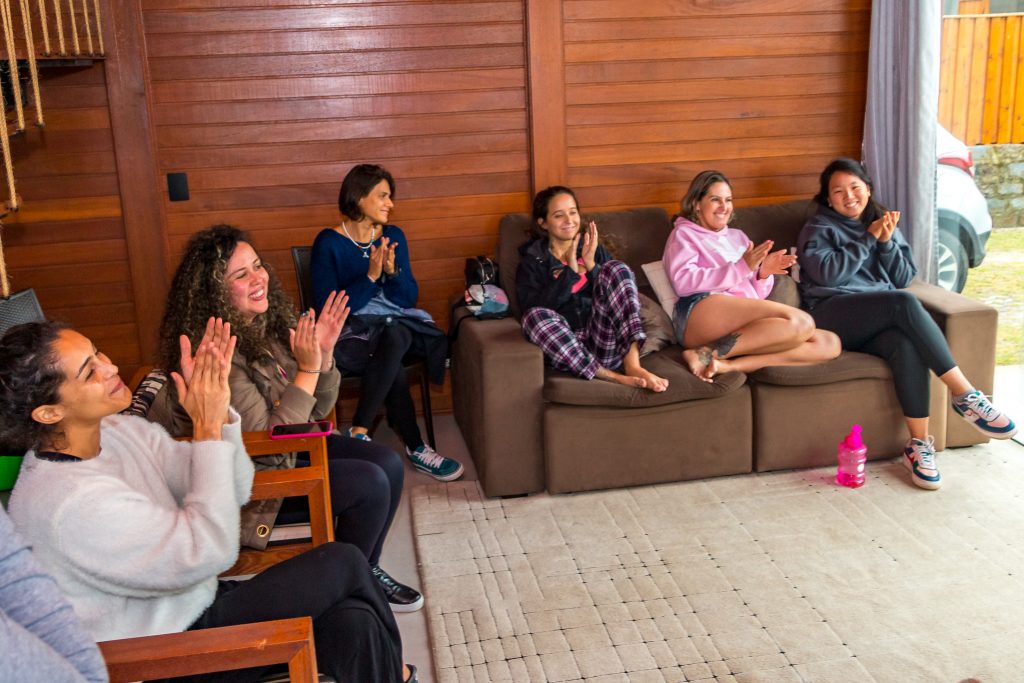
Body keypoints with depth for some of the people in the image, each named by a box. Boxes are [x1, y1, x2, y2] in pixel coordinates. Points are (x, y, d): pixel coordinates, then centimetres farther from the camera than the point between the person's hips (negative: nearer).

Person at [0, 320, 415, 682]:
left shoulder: (119, 430, 0)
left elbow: (235, 490, 3)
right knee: (342, 562, -9)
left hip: (197, 600, 7)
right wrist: (207, 429, -23)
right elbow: (210, 550, -28)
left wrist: (218, 408, -13)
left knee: (351, 623, -15)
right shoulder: (67, 501, -26)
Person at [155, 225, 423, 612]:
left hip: (294, 446, 8)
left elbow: (316, 412, 3)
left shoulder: (268, 325, -2)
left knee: (389, 463, -5)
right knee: (370, 483, -18)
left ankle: (367, 572, 15)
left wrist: (323, 353, -14)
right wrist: (307, 368, -27)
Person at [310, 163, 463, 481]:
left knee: (395, 337, -35)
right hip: (349, 333, -4)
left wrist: (392, 271, -12)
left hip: (396, 325, 4)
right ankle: (416, 449, -19)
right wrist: (370, 276, -18)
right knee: (395, 372, -34)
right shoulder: (329, 242, -4)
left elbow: (409, 298, 7)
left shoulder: (394, 236, 10)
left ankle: (359, 433, -29)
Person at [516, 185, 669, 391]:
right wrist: (570, 271, -10)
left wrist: (591, 266, -6)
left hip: (605, 341, 2)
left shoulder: (594, 249, 20)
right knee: (534, 316, -32)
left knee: (615, 268, -16)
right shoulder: (532, 260, 13)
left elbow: (616, 295, 7)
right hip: (566, 347, -2)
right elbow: (534, 307, -6)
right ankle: (612, 377, -37)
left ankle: (632, 363, -32)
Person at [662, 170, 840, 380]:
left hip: (746, 327, 7)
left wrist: (763, 274, 1)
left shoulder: (738, 237, 31)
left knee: (829, 343, -15)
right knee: (800, 322, -26)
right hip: (702, 314, -6)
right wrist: (742, 267, -10)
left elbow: (755, 294, 24)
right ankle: (706, 354, -28)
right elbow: (683, 282, -6)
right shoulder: (684, 234, 15)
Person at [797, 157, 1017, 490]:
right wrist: (867, 238, -4)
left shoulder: (884, 223, 23)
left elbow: (904, 279, 13)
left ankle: (919, 444, -30)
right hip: (834, 317, -4)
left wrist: (886, 242, -2)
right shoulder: (819, 227, 11)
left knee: (907, 345, -34)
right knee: (904, 302, -34)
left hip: (879, 321, 4)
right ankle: (964, 394, -31)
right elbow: (827, 274, -8)